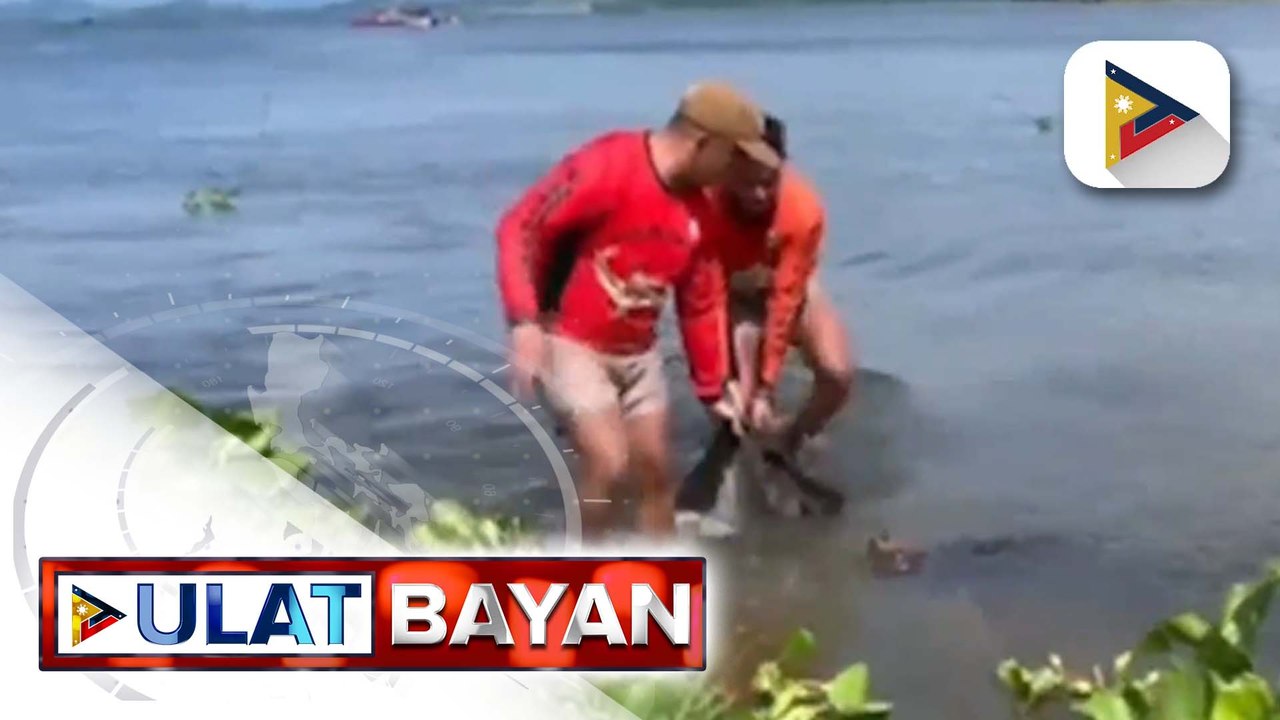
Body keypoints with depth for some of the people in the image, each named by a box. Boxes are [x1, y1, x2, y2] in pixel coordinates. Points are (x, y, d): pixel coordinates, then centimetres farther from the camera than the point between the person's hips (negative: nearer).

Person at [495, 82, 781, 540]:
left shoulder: (698, 209, 0)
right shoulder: (606, 166, -22)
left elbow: (701, 304, 10)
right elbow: (520, 228, -22)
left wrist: (713, 391, 14)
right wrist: (524, 321, -32)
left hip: (637, 353, 7)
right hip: (569, 342, -7)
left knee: (657, 471, 9)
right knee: (609, 464, -19)